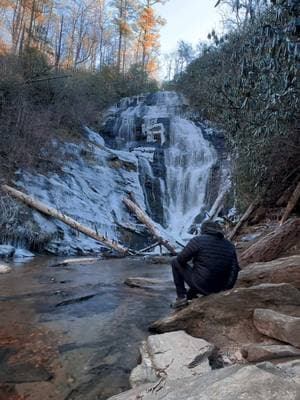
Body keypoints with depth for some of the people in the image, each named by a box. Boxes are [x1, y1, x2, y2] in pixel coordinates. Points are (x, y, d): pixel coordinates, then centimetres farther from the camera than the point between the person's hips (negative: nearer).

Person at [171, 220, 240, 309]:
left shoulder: (198, 240, -11)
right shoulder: (230, 246, 4)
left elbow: (181, 259, -8)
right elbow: (235, 269, 0)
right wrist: (227, 290, 8)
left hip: (200, 285, -6)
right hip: (218, 289, 6)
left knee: (176, 262, 12)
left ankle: (181, 297, 10)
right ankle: (189, 296, 33)